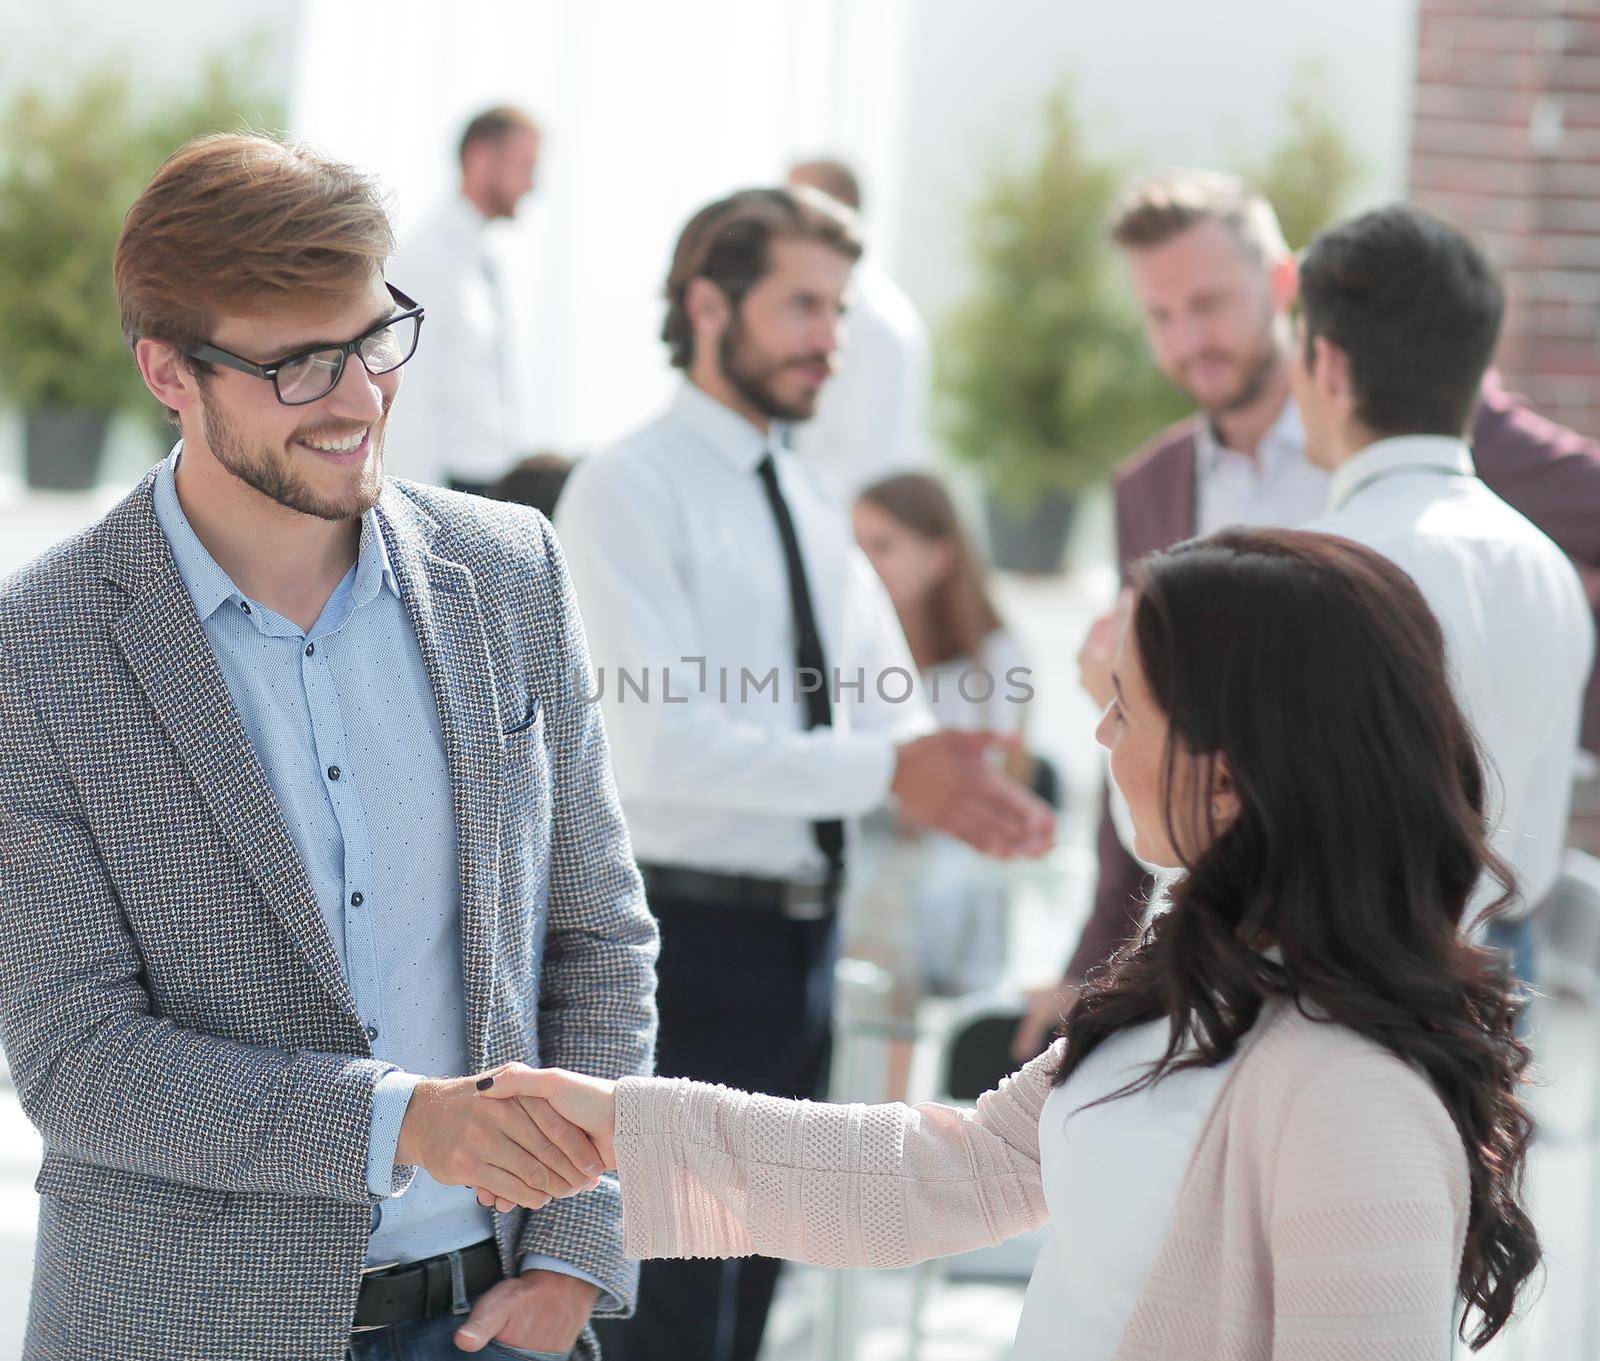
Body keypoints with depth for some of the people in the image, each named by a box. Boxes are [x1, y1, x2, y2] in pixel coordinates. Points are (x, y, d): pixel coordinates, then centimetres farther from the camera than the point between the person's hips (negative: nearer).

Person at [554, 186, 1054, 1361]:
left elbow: (890, 715, 10)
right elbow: (670, 743, -22)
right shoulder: (630, 491, -11)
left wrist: (954, 785, -14)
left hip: (802, 942, 8)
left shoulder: (812, 509, 14)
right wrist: (887, 770, -31)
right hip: (686, 941, -8)